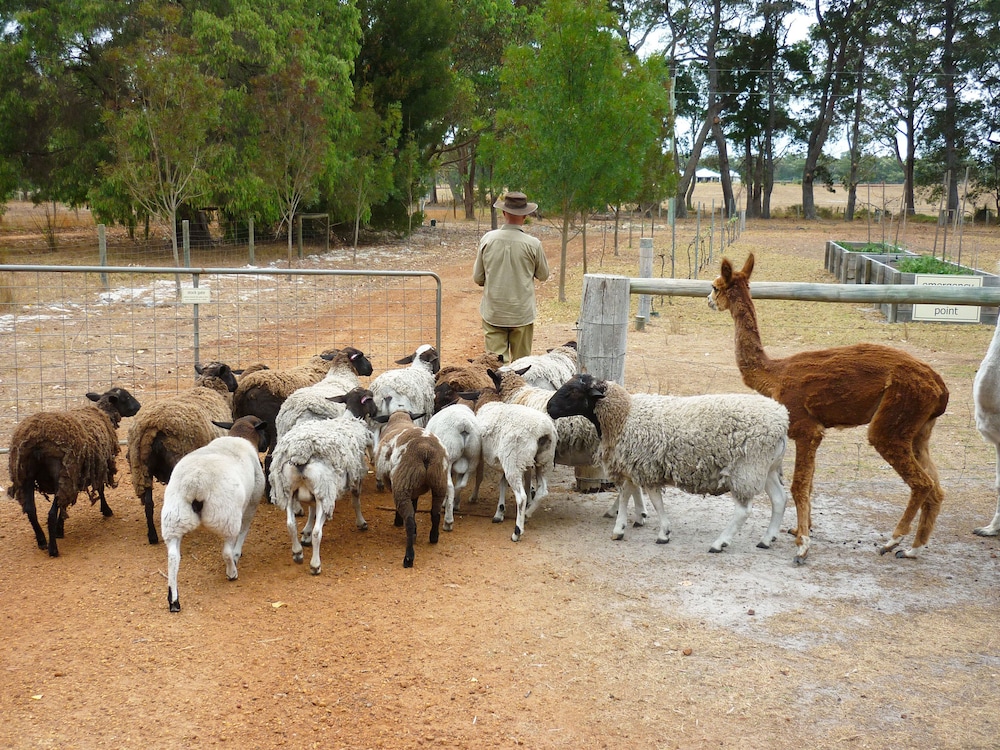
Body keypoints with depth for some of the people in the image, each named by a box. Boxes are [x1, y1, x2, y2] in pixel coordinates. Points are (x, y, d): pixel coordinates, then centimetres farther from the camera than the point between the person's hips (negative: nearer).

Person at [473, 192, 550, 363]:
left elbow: (477, 278, 3)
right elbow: (543, 275, 5)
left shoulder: (488, 239, -7)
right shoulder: (533, 244, -12)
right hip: (522, 314, -1)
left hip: (493, 313, 1)